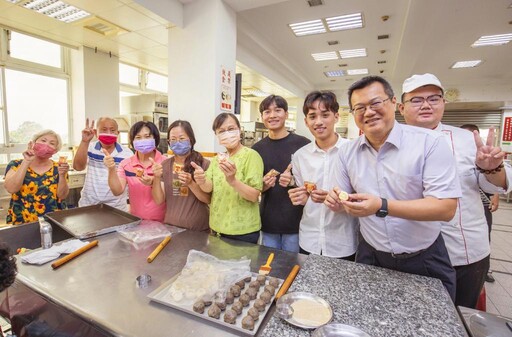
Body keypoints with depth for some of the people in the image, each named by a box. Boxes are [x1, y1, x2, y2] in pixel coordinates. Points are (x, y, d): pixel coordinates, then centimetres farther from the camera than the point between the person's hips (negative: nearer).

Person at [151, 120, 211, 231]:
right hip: (171, 227, 3)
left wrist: (191, 183, -27)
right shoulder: (164, 165, 0)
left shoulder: (204, 164, -11)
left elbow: (209, 199, -12)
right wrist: (156, 178, -20)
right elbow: (159, 200, -3)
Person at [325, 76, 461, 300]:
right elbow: (344, 201, 4)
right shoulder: (347, 151, -5)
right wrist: (337, 201, -20)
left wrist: (382, 207, -34)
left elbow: (446, 208, -22)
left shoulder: (430, 143, -17)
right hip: (370, 258, 3)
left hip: (425, 262, -2)